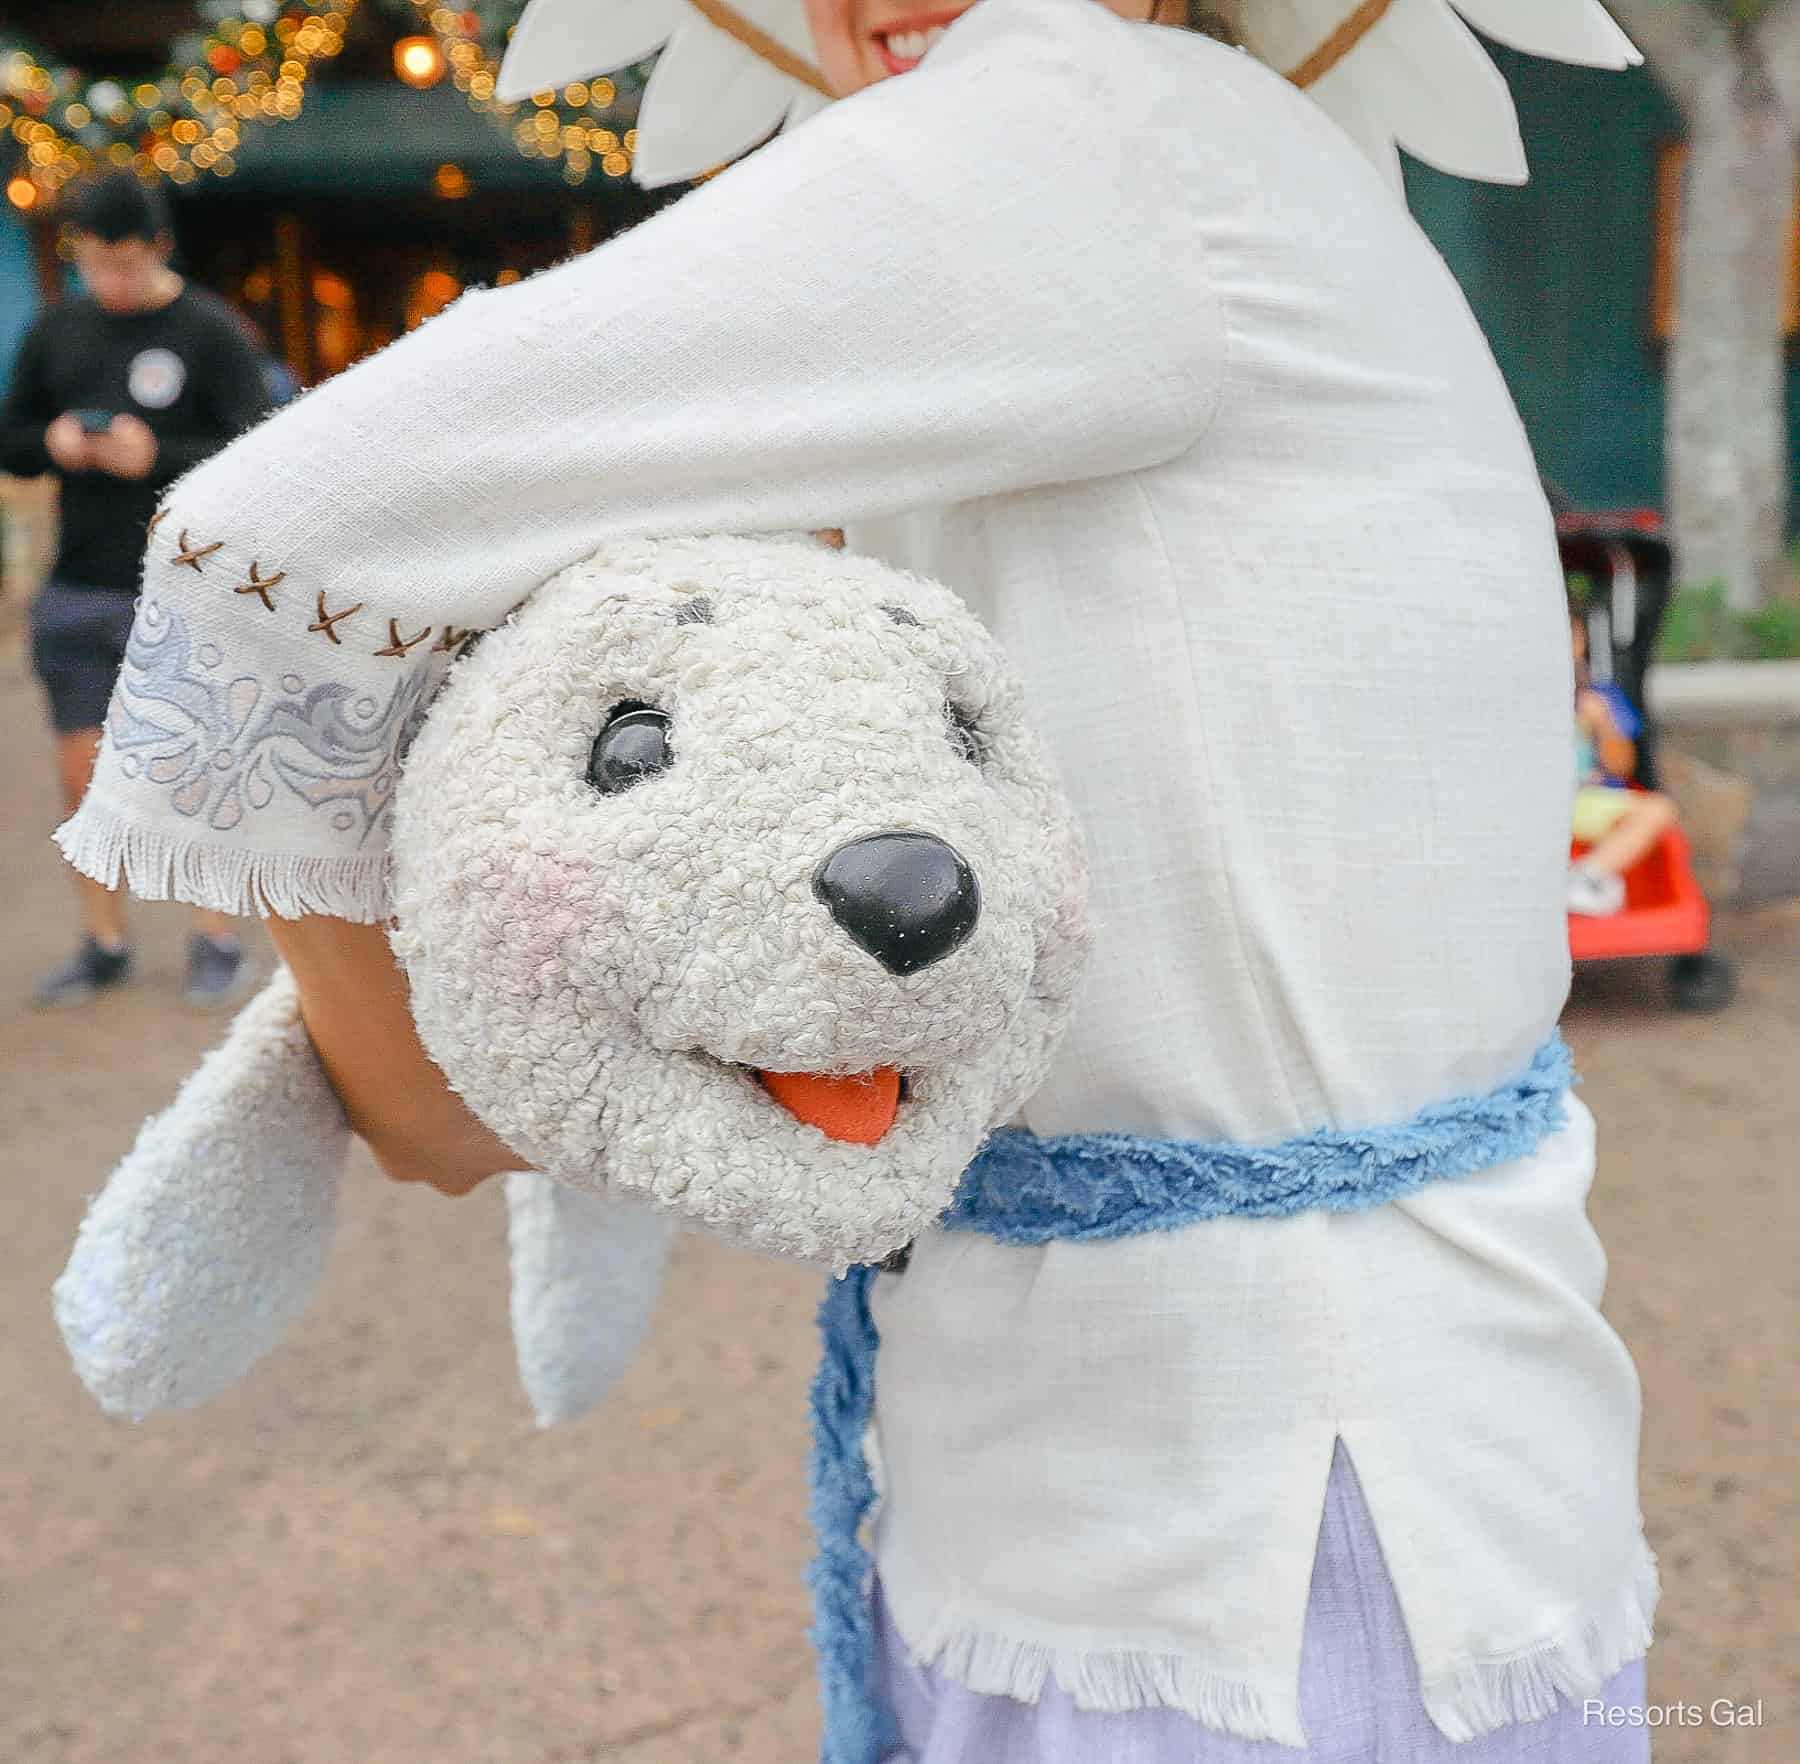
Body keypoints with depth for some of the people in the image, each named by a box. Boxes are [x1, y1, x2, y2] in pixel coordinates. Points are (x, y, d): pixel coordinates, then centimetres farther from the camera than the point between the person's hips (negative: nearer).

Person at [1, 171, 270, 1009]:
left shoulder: (210, 332, -3)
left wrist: (159, 457, -23)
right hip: (74, 593, 4)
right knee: (82, 774, 7)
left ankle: (216, 941, 14)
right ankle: (103, 942, 19)